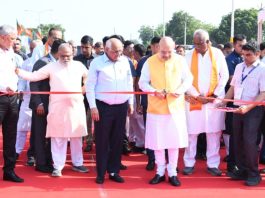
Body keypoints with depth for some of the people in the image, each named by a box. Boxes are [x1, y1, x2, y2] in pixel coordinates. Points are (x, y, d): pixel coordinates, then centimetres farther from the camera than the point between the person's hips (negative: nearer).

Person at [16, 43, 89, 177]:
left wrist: (85, 87, 10)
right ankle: (58, 166, 8)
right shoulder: (51, 67, 0)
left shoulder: (78, 65, 8)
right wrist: (17, 71, -16)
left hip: (76, 106, 2)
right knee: (58, 138, 0)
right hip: (58, 107, -2)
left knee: (77, 136, 10)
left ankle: (77, 164, 22)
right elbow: (33, 76, -4)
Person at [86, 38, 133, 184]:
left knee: (117, 140, 9)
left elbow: (129, 83, 12)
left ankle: (114, 171, 20)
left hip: (121, 107, 4)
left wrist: (130, 102, 10)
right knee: (102, 141, 3)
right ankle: (100, 173, 13)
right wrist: (93, 107, -10)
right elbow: (90, 86, -6)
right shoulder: (97, 62, -6)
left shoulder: (125, 61, 5)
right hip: (103, 107, -4)